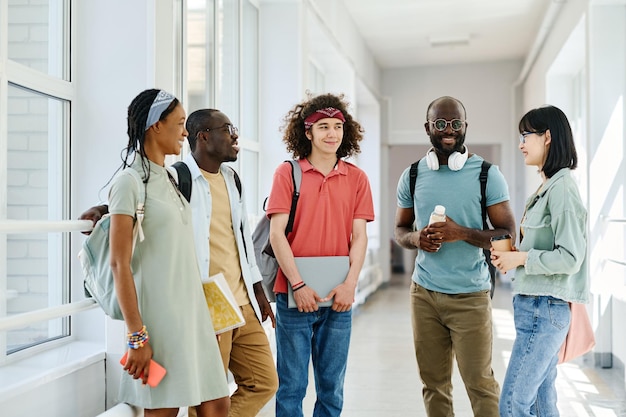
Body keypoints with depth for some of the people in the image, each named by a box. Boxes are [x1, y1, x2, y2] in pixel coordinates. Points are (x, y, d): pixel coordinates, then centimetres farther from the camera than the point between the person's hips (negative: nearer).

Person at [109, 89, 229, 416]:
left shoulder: (170, 178, 16)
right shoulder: (130, 181, -8)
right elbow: (119, 264, -13)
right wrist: (136, 336, -17)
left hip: (192, 310, 8)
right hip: (158, 314, -7)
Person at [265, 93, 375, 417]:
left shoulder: (356, 178, 7)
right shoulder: (287, 173, -1)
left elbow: (359, 236, 3)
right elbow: (276, 234, -6)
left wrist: (350, 284, -9)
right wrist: (298, 285, -12)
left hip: (339, 296, 3)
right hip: (295, 293, -2)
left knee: (331, 387, 11)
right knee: (292, 385, 4)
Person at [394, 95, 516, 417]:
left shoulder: (487, 174, -4)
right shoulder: (412, 176, 6)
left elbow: (508, 234, -5)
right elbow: (400, 230, 14)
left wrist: (461, 233, -20)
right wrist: (416, 239, -9)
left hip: (470, 296, -3)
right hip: (424, 293, 3)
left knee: (480, 384, 0)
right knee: (433, 383, 8)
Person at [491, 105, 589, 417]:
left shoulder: (562, 189, -14)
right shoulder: (545, 188, 15)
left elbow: (570, 257, -19)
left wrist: (521, 258, -13)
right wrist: (511, 253, 5)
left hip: (545, 309, -10)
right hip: (535, 306, 10)